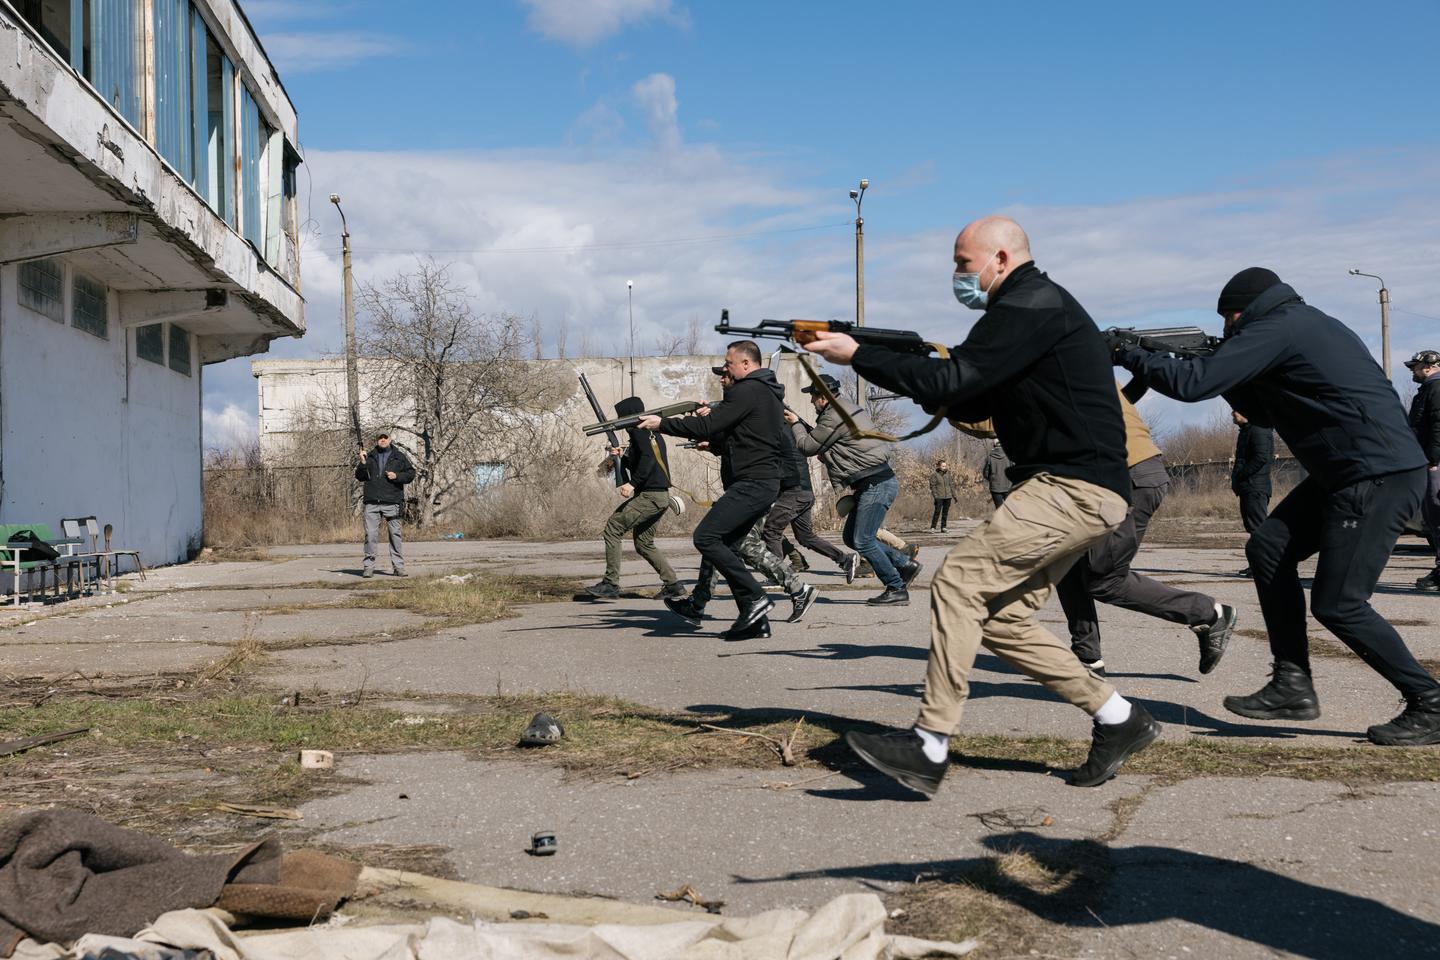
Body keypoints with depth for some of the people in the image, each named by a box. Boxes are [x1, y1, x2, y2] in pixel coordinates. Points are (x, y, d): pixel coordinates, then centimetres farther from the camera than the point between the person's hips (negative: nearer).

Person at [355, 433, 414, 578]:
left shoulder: (399, 456, 10)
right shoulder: (369, 457, 13)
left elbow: (411, 473, 8)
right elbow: (360, 477, 10)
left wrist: (397, 476, -8)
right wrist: (362, 463, -7)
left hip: (392, 502, -1)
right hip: (372, 503, 1)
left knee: (395, 534, 1)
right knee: (370, 535, -3)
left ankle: (398, 566, 6)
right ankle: (369, 566, 2)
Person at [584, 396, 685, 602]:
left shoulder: (639, 431, -7)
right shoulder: (652, 433, 22)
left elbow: (648, 459, -22)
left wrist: (633, 484, -27)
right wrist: (622, 457, 16)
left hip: (649, 496, -10)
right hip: (660, 497, 10)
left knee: (613, 527, -9)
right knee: (644, 543, 16)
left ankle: (610, 584, -11)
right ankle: (673, 586, 13)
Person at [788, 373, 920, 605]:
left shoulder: (835, 417, -15)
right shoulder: (849, 409, 17)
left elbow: (808, 446, -6)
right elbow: (820, 439, 26)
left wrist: (795, 424, 10)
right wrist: (801, 423, 22)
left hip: (877, 484, -10)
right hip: (873, 483, 10)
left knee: (862, 541, -10)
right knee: (851, 537, 13)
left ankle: (897, 589, -4)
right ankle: (905, 564, 16)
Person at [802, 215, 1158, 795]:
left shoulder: (1031, 305, -12)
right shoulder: (1032, 308, 21)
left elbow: (952, 381, -19)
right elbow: (971, 406, 21)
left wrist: (859, 357, -11)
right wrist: (897, 367, 9)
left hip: (1074, 488, -10)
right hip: (1074, 490, 10)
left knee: (959, 582, -15)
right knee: (1001, 617, 9)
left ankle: (929, 749, -14)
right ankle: (1119, 720, 16)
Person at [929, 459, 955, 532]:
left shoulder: (948, 474, 9)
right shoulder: (934, 475, -4)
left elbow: (951, 485, 14)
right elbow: (932, 486, -6)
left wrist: (954, 495, 11)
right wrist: (935, 497, -13)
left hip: (947, 496, 5)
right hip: (939, 497, -5)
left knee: (945, 512, 6)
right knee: (937, 512, -9)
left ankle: (943, 528, 11)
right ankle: (932, 527, -4)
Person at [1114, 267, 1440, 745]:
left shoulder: (1275, 329, -11)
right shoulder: (1304, 326, 20)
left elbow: (1194, 384, -18)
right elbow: (1267, 412, 26)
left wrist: (1130, 353, -5)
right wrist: (1225, 369, 14)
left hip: (1380, 477, -10)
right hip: (1346, 474, 10)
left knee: (1338, 604, -7)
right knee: (1268, 547, 7)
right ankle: (1293, 686, 8)